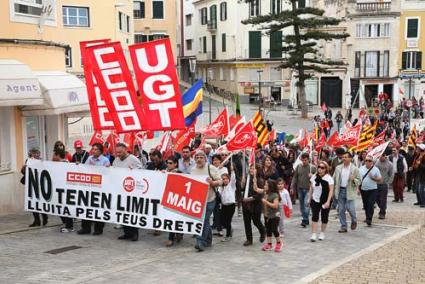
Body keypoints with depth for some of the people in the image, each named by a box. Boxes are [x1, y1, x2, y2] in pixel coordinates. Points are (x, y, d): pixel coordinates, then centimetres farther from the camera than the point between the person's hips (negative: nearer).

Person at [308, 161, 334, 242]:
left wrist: (328, 201, -20)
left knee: (324, 218, 8)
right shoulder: (314, 177, 4)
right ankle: (314, 234, -8)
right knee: (314, 217, -8)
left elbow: (331, 190, -13)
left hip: (325, 202, -3)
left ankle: (322, 233, 25)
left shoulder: (329, 178, -10)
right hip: (315, 200, 3)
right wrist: (309, 198, 10)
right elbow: (311, 188, 13)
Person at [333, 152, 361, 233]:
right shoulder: (338, 168, 7)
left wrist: (354, 180, -20)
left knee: (350, 208, -8)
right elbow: (334, 178, 15)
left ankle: (354, 221, 23)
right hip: (340, 191, 4)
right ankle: (343, 227, 15)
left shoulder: (355, 169, -2)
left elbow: (359, 181, 0)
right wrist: (334, 185, -3)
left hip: (350, 191, -3)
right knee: (341, 210, 5)